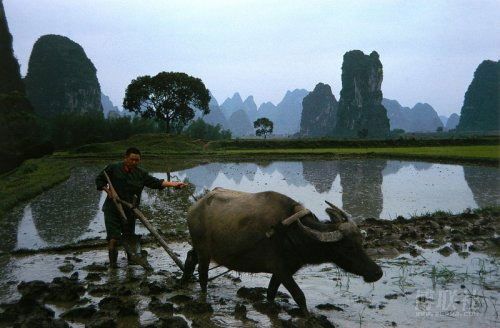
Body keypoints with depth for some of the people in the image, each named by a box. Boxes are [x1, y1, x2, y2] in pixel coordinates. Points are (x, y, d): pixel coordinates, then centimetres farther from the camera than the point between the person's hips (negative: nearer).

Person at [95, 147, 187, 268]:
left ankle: (131, 260, 30)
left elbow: (156, 182, -5)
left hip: (129, 211, 3)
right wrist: (108, 191, -10)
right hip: (112, 209, -3)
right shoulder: (113, 168, -5)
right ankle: (112, 263, 3)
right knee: (113, 238, -7)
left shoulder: (141, 174, 2)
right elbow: (99, 180, 5)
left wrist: (173, 184, -16)